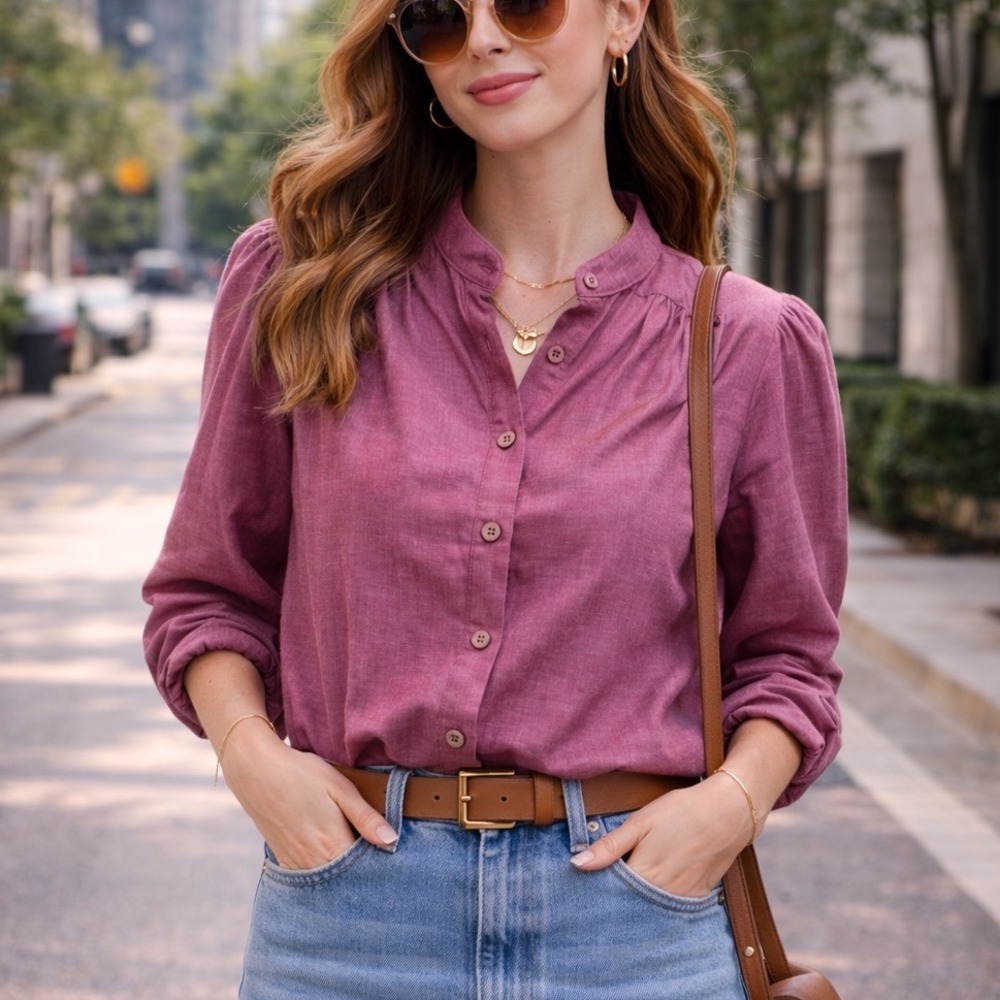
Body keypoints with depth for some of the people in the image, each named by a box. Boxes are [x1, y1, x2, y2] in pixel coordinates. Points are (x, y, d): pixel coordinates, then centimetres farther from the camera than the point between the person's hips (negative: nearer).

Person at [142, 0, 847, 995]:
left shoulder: (750, 343, 1)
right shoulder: (302, 286, 2)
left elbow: (786, 652, 10)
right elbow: (208, 587, 11)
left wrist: (734, 798, -8)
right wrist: (250, 753, -6)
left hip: (633, 918, 0)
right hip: (349, 902, 1)